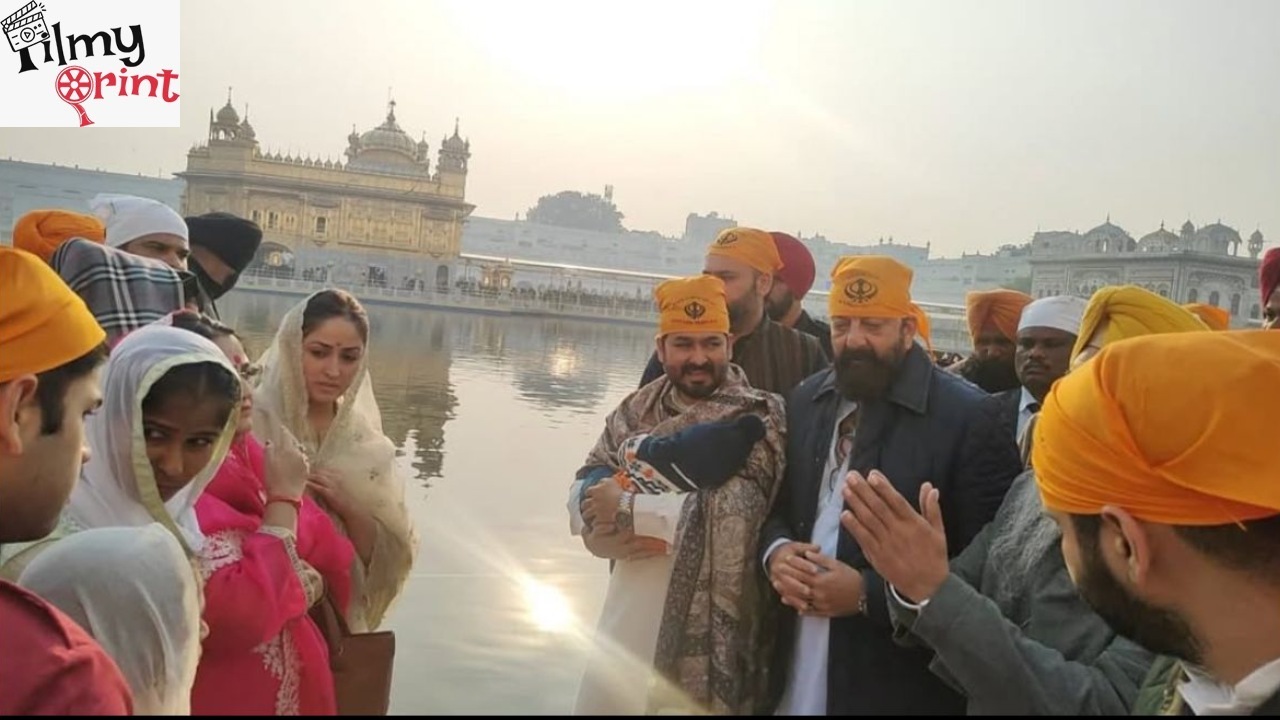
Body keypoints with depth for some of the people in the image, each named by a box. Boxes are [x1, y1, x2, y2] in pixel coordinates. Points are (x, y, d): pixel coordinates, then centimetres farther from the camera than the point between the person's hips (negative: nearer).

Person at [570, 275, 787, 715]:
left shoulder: (758, 418, -8)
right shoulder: (638, 410, 8)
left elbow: (731, 510, -21)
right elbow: (586, 487, 5)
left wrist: (628, 508, -14)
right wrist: (604, 535, -17)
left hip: (704, 622, -4)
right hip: (628, 614, 5)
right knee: (603, 699, 13)